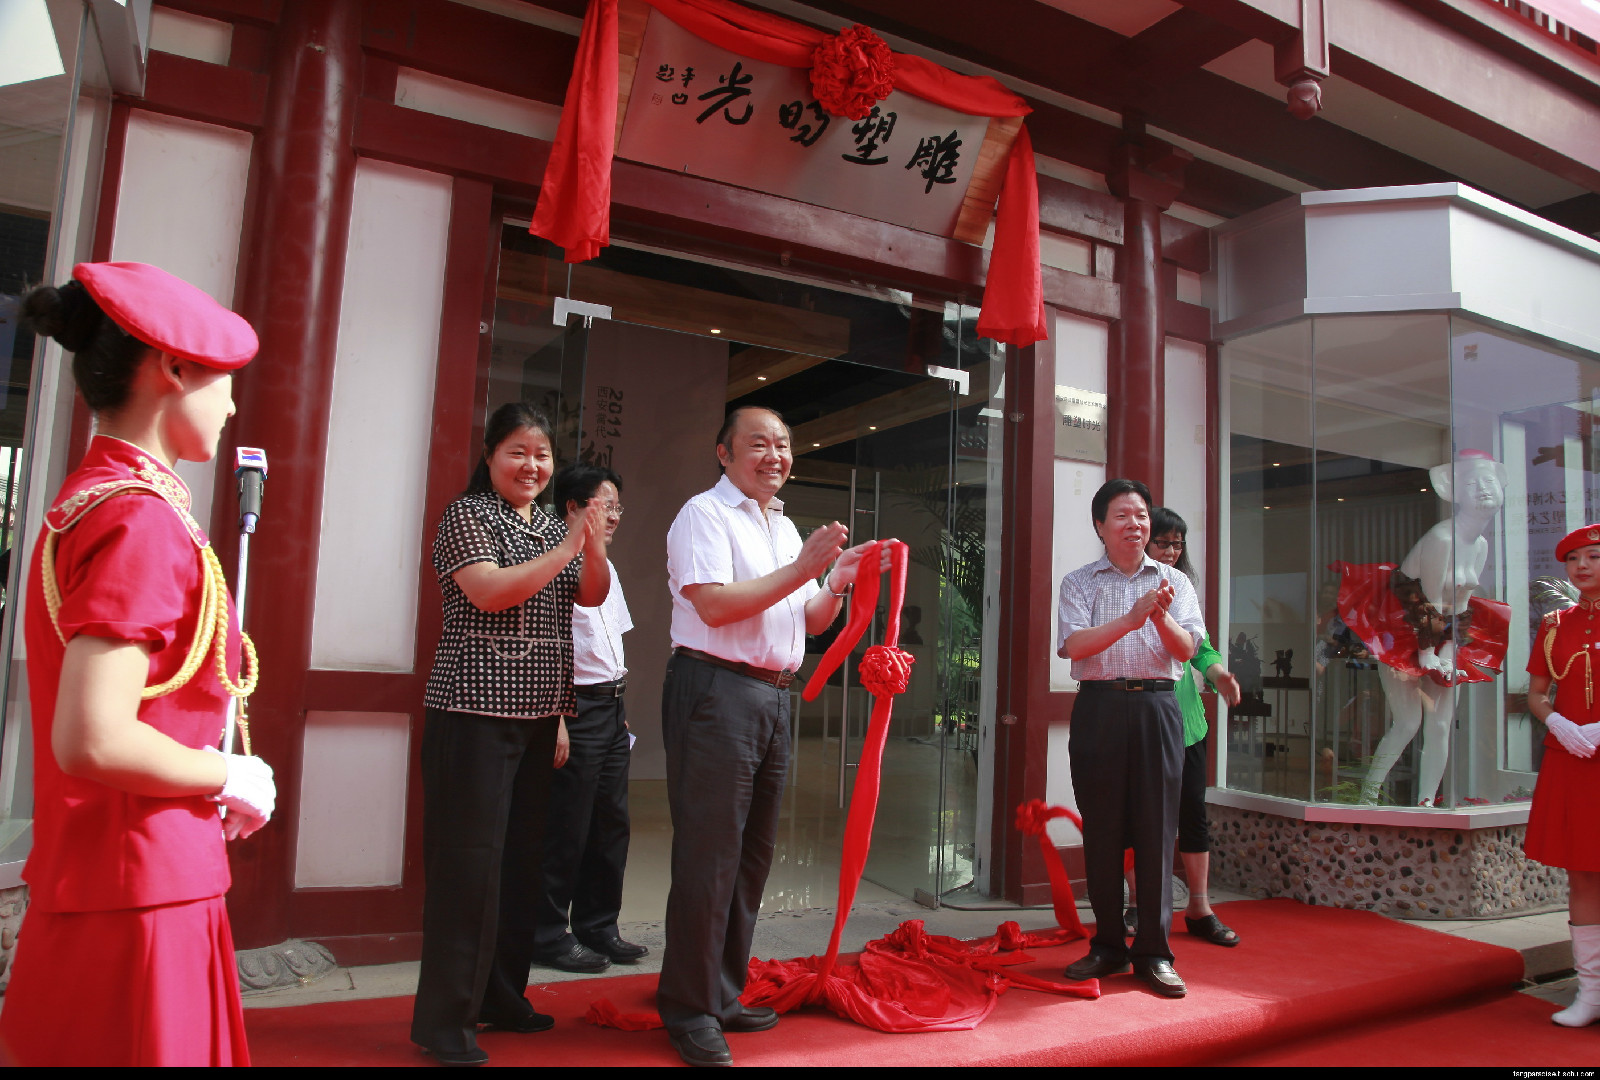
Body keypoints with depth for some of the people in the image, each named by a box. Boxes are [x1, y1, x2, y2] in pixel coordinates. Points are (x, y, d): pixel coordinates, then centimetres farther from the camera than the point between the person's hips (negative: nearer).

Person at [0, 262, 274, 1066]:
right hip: (140, 894, -9)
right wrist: (231, 777, -11)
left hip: (89, 880, 9)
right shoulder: (142, 518, -20)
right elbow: (93, 741, -26)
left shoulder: (88, 499, 8)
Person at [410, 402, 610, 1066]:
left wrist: (595, 546, -7)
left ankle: (501, 997, 25)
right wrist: (567, 548, -19)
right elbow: (490, 592, -18)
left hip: (537, 715, 7)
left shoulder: (551, 526, 17)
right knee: (469, 860, -6)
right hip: (476, 713, -7)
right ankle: (443, 1020, 5)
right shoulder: (467, 515, -4)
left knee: (521, 857, 11)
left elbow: (591, 595, 12)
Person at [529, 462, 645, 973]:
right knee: (566, 828, -1)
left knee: (612, 822, 13)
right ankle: (549, 935, 13)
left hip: (612, 708, 9)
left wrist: (619, 703, 18)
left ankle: (598, 928, 24)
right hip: (576, 706, -9)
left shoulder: (606, 567, 19)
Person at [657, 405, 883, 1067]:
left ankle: (723, 994, 25)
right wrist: (803, 569, -15)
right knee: (709, 853, -5)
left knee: (752, 853, 13)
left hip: (775, 695, 8)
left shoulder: (785, 529, 21)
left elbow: (808, 621, 22)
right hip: (716, 690, -8)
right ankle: (689, 1011, 7)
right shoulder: (706, 514, -4)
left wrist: (838, 582, 3)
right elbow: (714, 605, -17)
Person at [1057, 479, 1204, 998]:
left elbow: (1186, 650, 2)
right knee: (1101, 831, 4)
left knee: (1156, 831, 1)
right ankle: (1108, 946, 18)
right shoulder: (1079, 582, 9)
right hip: (1099, 708, 0)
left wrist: (1160, 616, -17)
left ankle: (1153, 952, 11)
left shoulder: (1174, 582, 13)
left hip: (1157, 708, 1)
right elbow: (1075, 645, -7)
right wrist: (1131, 619, -18)